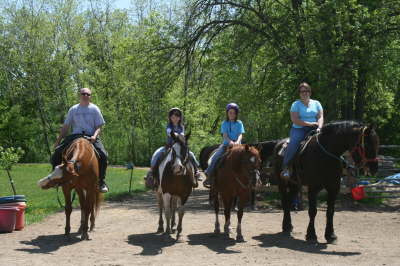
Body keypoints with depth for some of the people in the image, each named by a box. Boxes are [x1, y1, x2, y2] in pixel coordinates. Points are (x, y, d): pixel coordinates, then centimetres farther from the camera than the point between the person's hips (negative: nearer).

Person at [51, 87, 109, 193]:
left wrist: (94, 136, -17)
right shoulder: (73, 109, 13)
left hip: (91, 137, -2)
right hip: (75, 136, 2)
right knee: (57, 152, -15)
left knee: (103, 155, -27)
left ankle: (101, 181, -14)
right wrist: (58, 140, 10)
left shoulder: (94, 109, 7)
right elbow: (65, 127, 17)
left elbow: (99, 127, 3)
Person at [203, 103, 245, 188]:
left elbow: (240, 134, -5)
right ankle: (209, 176, -11)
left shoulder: (239, 123, 7)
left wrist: (237, 142, -28)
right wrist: (230, 142, -27)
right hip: (226, 144, 0)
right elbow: (225, 135, -6)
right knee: (215, 157, -18)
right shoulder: (224, 124, 7)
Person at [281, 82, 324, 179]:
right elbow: (294, 119, -6)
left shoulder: (316, 103, 15)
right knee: (294, 143, -31)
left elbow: (320, 117, 6)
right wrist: (309, 124, -14)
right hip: (299, 129, -3)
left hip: (313, 130, 3)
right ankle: (285, 167, -26)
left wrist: (319, 127, -15)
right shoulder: (296, 104, 6)